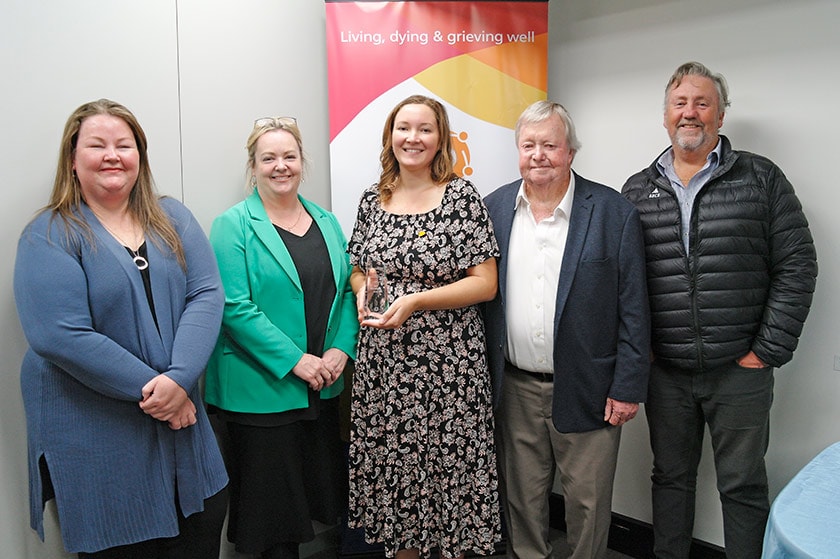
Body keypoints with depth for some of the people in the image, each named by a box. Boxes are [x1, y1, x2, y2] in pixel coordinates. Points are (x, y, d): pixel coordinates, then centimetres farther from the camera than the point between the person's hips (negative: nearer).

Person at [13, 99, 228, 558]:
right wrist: (150, 388, -18)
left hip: (182, 424, 4)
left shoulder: (172, 219, 6)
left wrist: (179, 378, -19)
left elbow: (206, 295, -5)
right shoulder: (49, 236, -7)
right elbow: (60, 335, -17)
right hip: (97, 441, -4)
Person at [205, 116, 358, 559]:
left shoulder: (325, 221, 11)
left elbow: (346, 290, 11)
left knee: (321, 484, 15)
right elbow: (234, 307, -15)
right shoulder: (234, 226, -6)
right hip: (263, 387, -5)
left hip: (322, 386, 6)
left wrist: (342, 348, -5)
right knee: (273, 498, 5)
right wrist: (294, 360, -18)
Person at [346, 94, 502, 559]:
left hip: (448, 361, -4)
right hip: (382, 359, 4)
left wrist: (414, 300, -18)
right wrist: (362, 291, -4)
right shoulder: (373, 199, 8)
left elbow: (485, 283, -9)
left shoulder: (462, 197, -6)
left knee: (449, 465, 5)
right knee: (392, 461, 13)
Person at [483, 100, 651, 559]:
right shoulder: (493, 208, 2)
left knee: (587, 502, 11)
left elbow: (634, 309, -6)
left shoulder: (614, 212, -7)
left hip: (586, 391, -2)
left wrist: (628, 388, -8)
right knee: (521, 499, 17)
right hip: (514, 389, 3)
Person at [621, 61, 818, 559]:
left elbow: (797, 266, -3)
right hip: (665, 372, 2)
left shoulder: (762, 179, -1)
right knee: (670, 477, 16)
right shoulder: (638, 192, 5)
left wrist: (769, 350, -8)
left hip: (740, 370, -2)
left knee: (744, 486, 11)